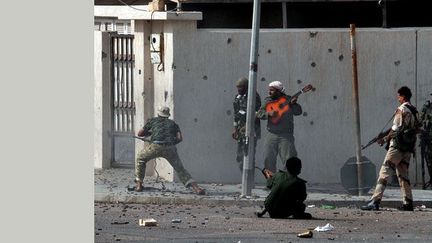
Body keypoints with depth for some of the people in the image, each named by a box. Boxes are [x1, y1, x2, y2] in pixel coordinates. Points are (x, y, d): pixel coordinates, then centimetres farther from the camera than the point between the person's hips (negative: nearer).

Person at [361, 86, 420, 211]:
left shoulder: (401, 110, -10)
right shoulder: (413, 111, 13)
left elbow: (396, 129, -13)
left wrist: (385, 139, -1)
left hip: (397, 146, -8)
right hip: (408, 147, 8)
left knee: (384, 173, -10)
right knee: (403, 174, 13)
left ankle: (375, 201, -17)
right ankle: (408, 203, 9)